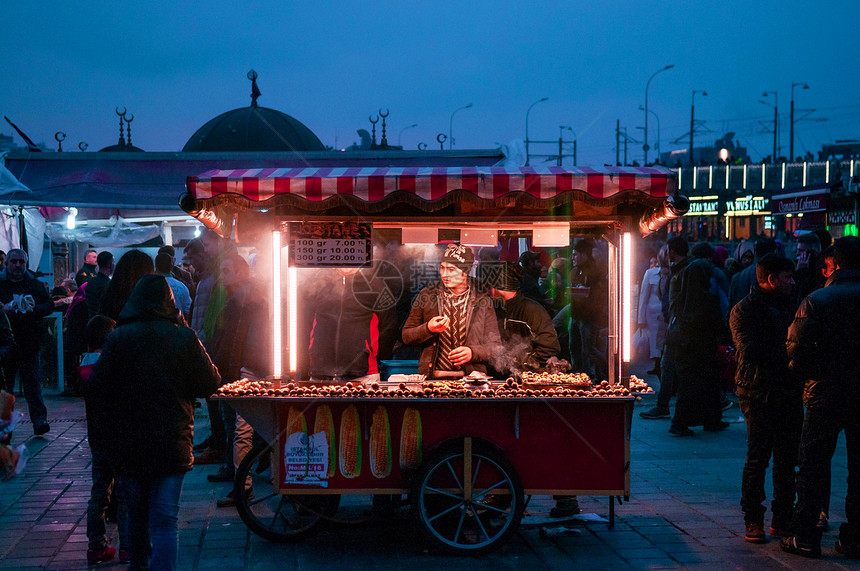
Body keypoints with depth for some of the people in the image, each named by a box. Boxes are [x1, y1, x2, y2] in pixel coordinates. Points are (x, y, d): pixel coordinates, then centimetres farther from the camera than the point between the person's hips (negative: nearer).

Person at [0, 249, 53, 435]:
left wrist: (34, 308, -11)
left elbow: (50, 306, 8)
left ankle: (39, 420, -10)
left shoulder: (36, 285, 11)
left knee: (32, 381, -6)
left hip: (29, 342, 0)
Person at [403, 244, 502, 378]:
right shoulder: (427, 295, 10)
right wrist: (428, 329, -8)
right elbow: (406, 336, 11)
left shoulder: (484, 301, 8)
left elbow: (496, 346, 11)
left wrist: (472, 352, -9)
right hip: (431, 378, 0)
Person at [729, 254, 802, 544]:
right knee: (758, 457, -5)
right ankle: (753, 521, 1)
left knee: (788, 456, 7)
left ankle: (783, 518, 14)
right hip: (759, 392, -7)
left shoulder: (787, 305, 20)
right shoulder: (745, 309, -4)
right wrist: (785, 353, -13)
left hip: (788, 390, 7)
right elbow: (749, 351, -16)